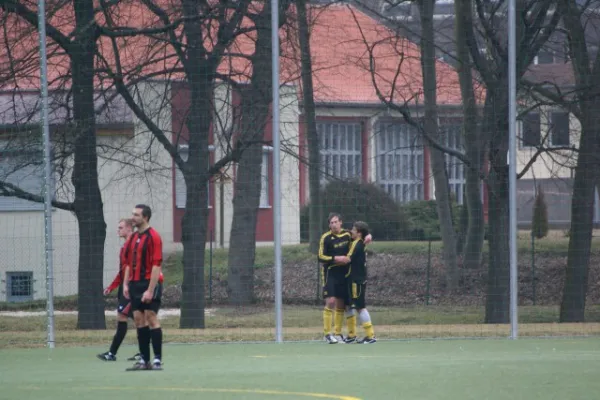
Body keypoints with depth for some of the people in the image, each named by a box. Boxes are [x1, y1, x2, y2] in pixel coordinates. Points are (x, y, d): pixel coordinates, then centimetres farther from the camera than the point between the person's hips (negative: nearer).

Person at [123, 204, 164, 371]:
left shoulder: (153, 237, -10)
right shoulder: (133, 238, 14)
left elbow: (156, 265, -15)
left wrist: (150, 290, -19)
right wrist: (126, 284, 10)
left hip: (148, 285, -8)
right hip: (135, 285, 8)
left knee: (151, 318, -7)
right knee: (139, 320, 6)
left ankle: (157, 360, -5)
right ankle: (144, 360, 9)